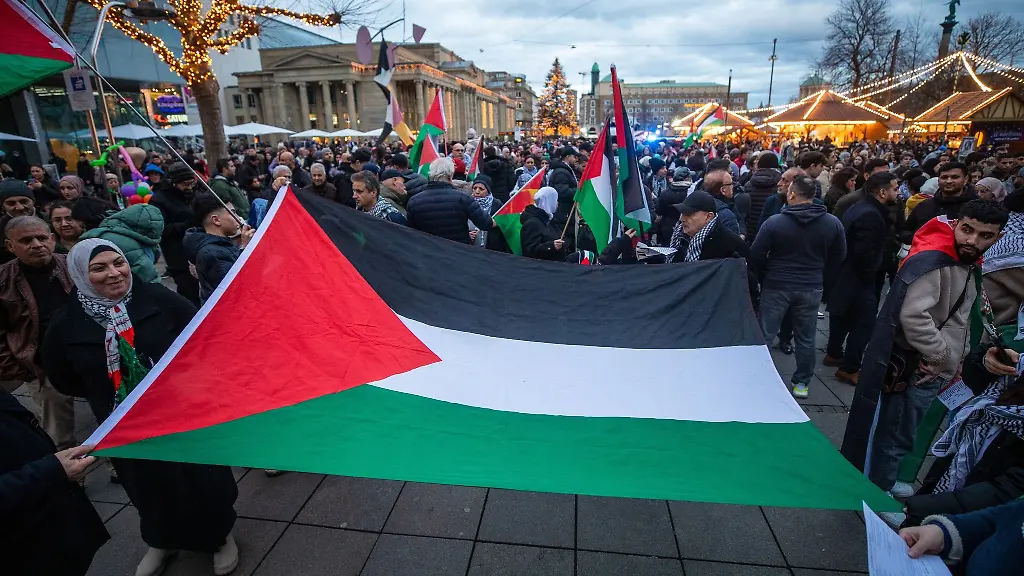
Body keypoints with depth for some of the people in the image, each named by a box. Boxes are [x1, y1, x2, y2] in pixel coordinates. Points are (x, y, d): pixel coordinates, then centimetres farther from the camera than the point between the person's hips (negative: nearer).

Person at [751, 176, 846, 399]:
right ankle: (802, 383, 24)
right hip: (811, 288, 3)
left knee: (765, 335, 8)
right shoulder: (833, 223, -4)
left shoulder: (774, 222, -14)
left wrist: (764, 277, 7)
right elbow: (838, 257, 5)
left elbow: (755, 255, -11)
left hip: (777, 286, -3)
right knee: (806, 338, 14)